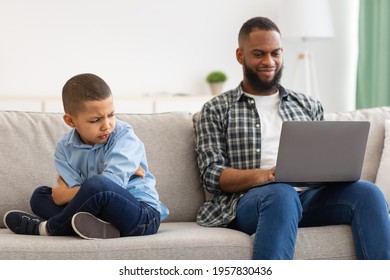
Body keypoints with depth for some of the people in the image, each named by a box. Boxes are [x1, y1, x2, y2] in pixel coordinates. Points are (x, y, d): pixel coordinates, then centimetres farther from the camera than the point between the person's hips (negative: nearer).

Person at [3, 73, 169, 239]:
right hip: (103, 212, 6)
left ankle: (49, 227, -12)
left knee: (97, 185, -34)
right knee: (39, 196, 1)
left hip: (144, 216, -6)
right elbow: (79, 192, -10)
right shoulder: (65, 149, 2)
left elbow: (106, 187, -23)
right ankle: (94, 225, -26)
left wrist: (64, 196, -12)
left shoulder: (124, 137, -11)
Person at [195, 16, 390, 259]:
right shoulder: (217, 110, 15)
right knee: (281, 193, -39)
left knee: (366, 192, -26)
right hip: (249, 200, -3)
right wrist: (266, 175, -17)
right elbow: (212, 175, 2)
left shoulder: (309, 106, 25)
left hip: (309, 195, 4)